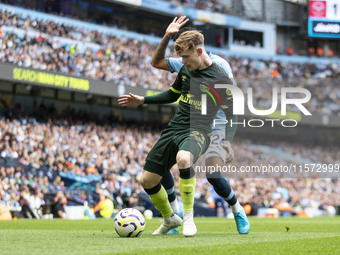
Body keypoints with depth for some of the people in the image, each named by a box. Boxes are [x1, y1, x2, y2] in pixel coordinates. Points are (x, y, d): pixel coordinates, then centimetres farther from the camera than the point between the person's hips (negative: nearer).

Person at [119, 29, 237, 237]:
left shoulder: (221, 79, -8)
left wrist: (227, 142, -15)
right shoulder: (185, 70, 9)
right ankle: (170, 219, 28)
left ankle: (189, 217, -26)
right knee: (147, 180, 2)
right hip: (174, 129, 7)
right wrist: (142, 100, 19)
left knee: (183, 158, -41)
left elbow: (232, 115, -2)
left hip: (198, 132, -7)